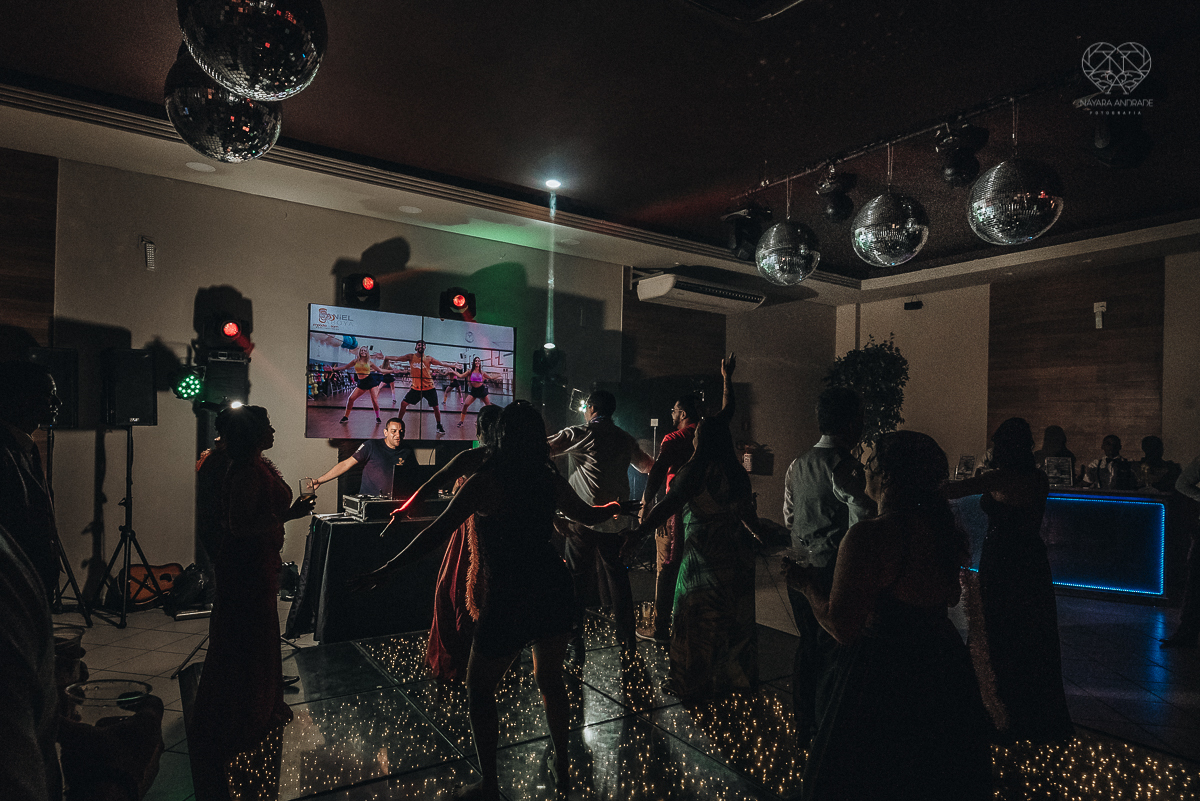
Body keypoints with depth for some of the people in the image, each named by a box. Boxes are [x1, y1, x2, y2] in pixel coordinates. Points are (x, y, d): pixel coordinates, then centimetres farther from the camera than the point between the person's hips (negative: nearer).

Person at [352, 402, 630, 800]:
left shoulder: (484, 481, -13)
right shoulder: (550, 479, 1)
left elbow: (437, 532, -15)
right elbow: (588, 515, 16)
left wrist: (386, 569, -9)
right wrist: (617, 505, 37)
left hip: (508, 599, -5)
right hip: (555, 590, 6)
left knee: (479, 690, 15)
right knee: (550, 678, 26)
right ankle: (561, 764, 41)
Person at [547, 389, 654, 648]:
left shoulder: (580, 434, -6)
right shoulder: (626, 439, 9)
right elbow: (648, 465, 26)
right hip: (615, 520, 5)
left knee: (576, 576, 6)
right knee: (617, 576, 13)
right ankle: (627, 638, 19)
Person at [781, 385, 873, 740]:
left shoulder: (797, 465, 6)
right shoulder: (847, 468, -18)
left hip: (800, 568, 7)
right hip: (833, 571, -7)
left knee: (807, 645, 19)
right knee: (833, 652, 6)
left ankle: (804, 725, 32)